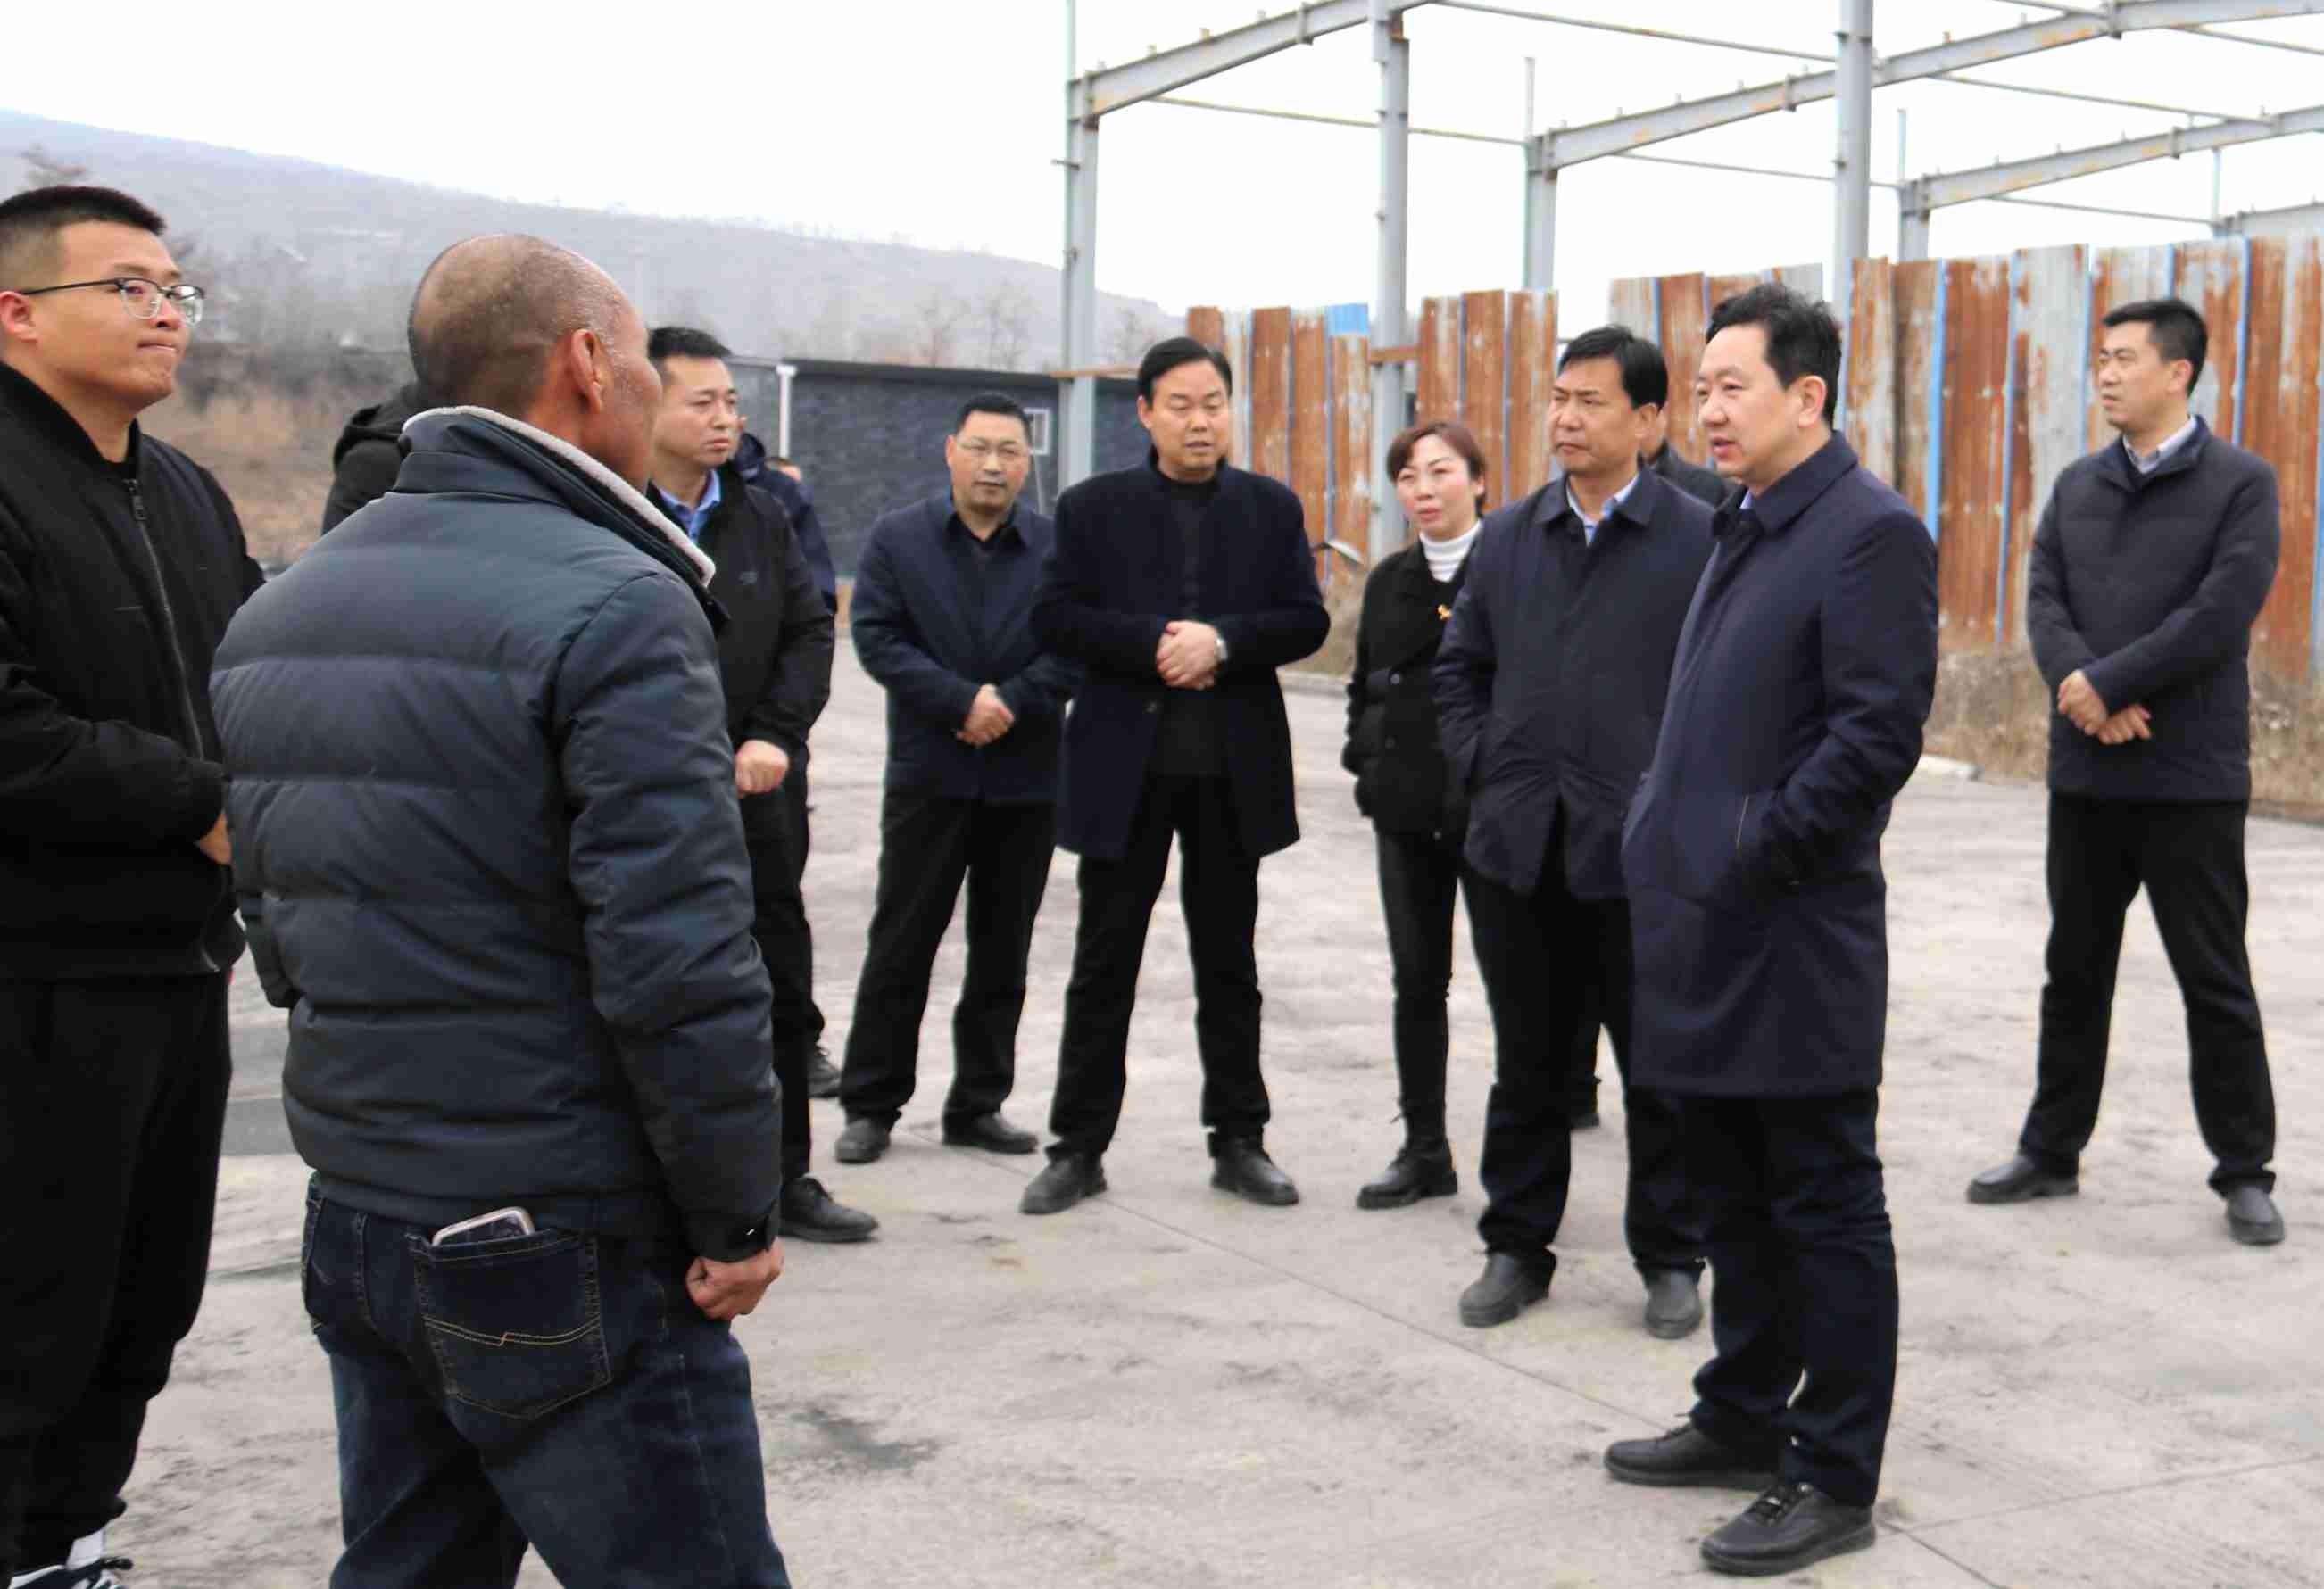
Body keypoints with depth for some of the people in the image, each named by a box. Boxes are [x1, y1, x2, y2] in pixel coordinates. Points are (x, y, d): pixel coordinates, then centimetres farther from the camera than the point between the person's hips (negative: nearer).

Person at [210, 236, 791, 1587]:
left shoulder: (277, 615, 10)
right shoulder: (615, 612, -16)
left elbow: (279, 931, 14)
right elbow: (679, 970, -21)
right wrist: (737, 1221, -10)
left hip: (356, 1224, 8)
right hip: (569, 1258, -8)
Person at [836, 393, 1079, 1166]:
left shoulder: (1059, 547, 4)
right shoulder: (897, 539, 3)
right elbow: (876, 637, -6)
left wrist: (1010, 704, -17)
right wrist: (963, 701, -16)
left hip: (1026, 782, 2)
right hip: (929, 776, -1)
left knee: (1002, 954, 9)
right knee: (900, 947, 3)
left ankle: (979, 1105, 20)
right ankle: (870, 1105, 11)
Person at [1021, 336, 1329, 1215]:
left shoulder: (1271, 507, 7)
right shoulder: (1095, 507, 4)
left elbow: (1306, 619, 0)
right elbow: (1054, 618, -4)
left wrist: (1221, 642, -16)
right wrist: (1155, 644, -16)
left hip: (1234, 768, 1)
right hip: (1123, 764, -1)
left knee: (1228, 963, 10)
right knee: (1104, 963, 5)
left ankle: (1238, 1142, 20)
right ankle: (1078, 1147, 13)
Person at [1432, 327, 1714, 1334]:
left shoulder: (1700, 538, -3)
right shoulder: (1509, 536, 10)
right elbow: (1459, 667, 16)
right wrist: (1481, 768, 4)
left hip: (1641, 849, -3)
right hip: (1518, 846, 4)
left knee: (1659, 1069, 8)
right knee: (1527, 1062, 14)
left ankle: (1670, 1259, 22)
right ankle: (1517, 1247, 26)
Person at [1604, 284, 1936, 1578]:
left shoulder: (1871, 534, -13)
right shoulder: (1745, 530, 16)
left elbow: (1879, 732, -20)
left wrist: (1757, 852, -18)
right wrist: (1678, 851, 11)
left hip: (1797, 940, -9)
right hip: (1712, 935, 9)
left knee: (1827, 1211, 1)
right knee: (1738, 1201, 19)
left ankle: (1835, 1481, 11)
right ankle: (1747, 1423, 32)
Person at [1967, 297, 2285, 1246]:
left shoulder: (2240, 484, -4)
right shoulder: (2077, 488, 10)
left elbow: (2222, 613, -15)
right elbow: (2044, 602, 2)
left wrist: (2105, 683, -16)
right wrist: (2084, 692, -15)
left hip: (2192, 778, -5)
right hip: (2086, 774, 5)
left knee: (2214, 982, 4)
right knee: (2075, 972, 13)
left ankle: (2245, 1173, 15)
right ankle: (2051, 1152, 25)